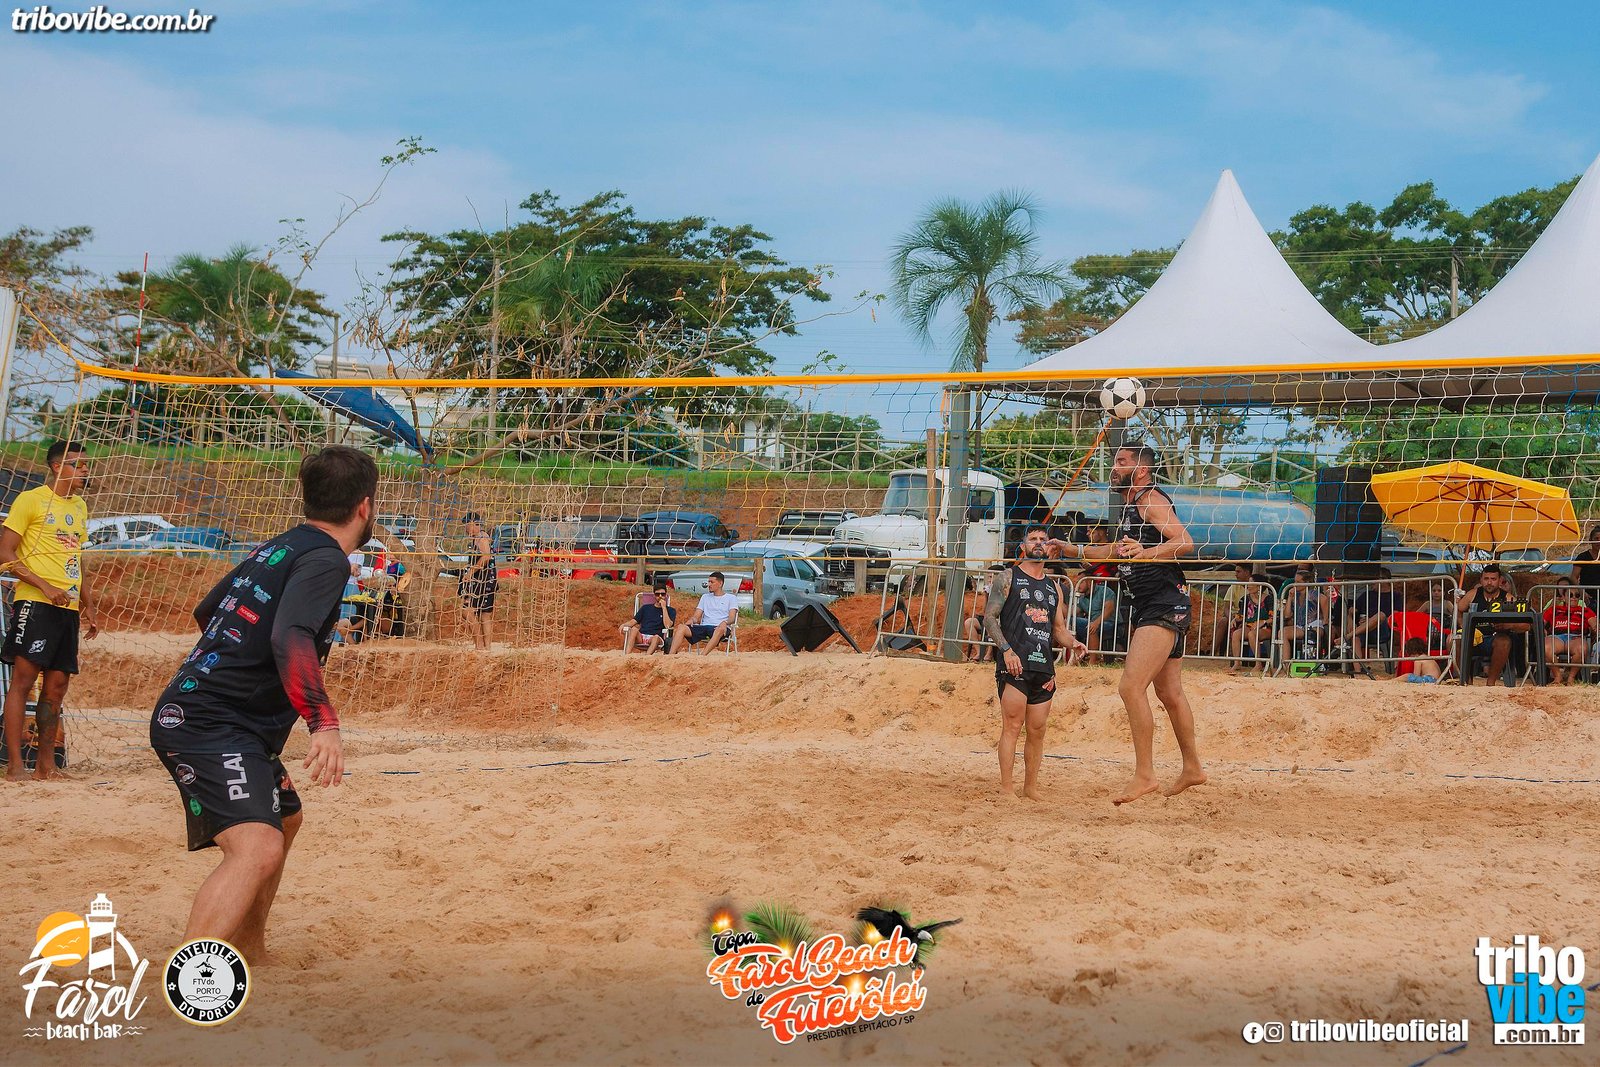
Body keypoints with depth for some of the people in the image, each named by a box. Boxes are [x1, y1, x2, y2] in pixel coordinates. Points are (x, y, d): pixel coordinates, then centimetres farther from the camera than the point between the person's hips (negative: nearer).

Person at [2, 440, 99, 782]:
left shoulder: (80, 507, 19)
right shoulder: (30, 500, -3)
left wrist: (88, 607, 20)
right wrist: (45, 587, -17)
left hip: (68, 609, 7)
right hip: (35, 603, -7)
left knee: (56, 687, 7)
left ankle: (45, 764, 13)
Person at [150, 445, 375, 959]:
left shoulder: (277, 548, 15)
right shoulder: (326, 559, -11)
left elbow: (206, 612, 29)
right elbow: (290, 637, -29)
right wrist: (325, 723, -36)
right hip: (211, 725, -10)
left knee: (283, 818, 31)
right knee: (259, 849, -28)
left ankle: (247, 947, 45)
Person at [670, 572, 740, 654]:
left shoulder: (731, 598, 14)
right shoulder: (705, 597, 28)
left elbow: (732, 618, 0)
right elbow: (696, 616, 20)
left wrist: (725, 622, -24)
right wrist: (692, 620, -6)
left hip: (719, 627, -4)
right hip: (704, 626, 4)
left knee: (720, 629, -43)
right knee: (681, 628, -23)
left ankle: (702, 656, -55)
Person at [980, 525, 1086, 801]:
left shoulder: (1054, 587, 21)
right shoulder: (1008, 577, 5)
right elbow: (989, 617, -3)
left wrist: (1072, 643, 1)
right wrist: (1006, 650, -15)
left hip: (1044, 667, 5)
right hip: (1014, 664, -5)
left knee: (1037, 731, 6)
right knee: (1012, 726, -9)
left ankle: (1031, 788, 15)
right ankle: (1006, 790, -8)